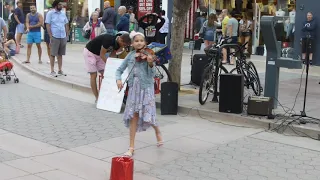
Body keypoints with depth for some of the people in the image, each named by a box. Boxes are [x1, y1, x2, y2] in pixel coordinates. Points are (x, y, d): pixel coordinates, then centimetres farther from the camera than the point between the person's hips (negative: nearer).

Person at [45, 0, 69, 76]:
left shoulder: (63, 14, 10)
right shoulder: (50, 13, -3)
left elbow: (66, 25, 15)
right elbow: (48, 26, -6)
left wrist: (67, 35, 8)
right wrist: (51, 37, -11)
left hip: (63, 37, 4)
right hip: (55, 37, -4)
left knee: (60, 54, 10)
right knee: (53, 54, 2)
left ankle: (60, 70, 16)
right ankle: (52, 71, 8)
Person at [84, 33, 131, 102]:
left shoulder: (117, 44, -9)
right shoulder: (108, 40, -33)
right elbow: (102, 55, -25)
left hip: (98, 54, 8)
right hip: (89, 52, -8)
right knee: (93, 75, -6)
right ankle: (97, 98, 0)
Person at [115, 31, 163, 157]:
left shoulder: (148, 55, -7)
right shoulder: (130, 56, 3)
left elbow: (151, 74, -14)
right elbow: (119, 70, 9)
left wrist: (150, 63, -33)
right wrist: (118, 79, -10)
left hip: (146, 88, -3)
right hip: (134, 88, 3)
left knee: (147, 116, -1)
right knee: (133, 117, 2)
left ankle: (157, 131, 34)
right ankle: (131, 147, 8)